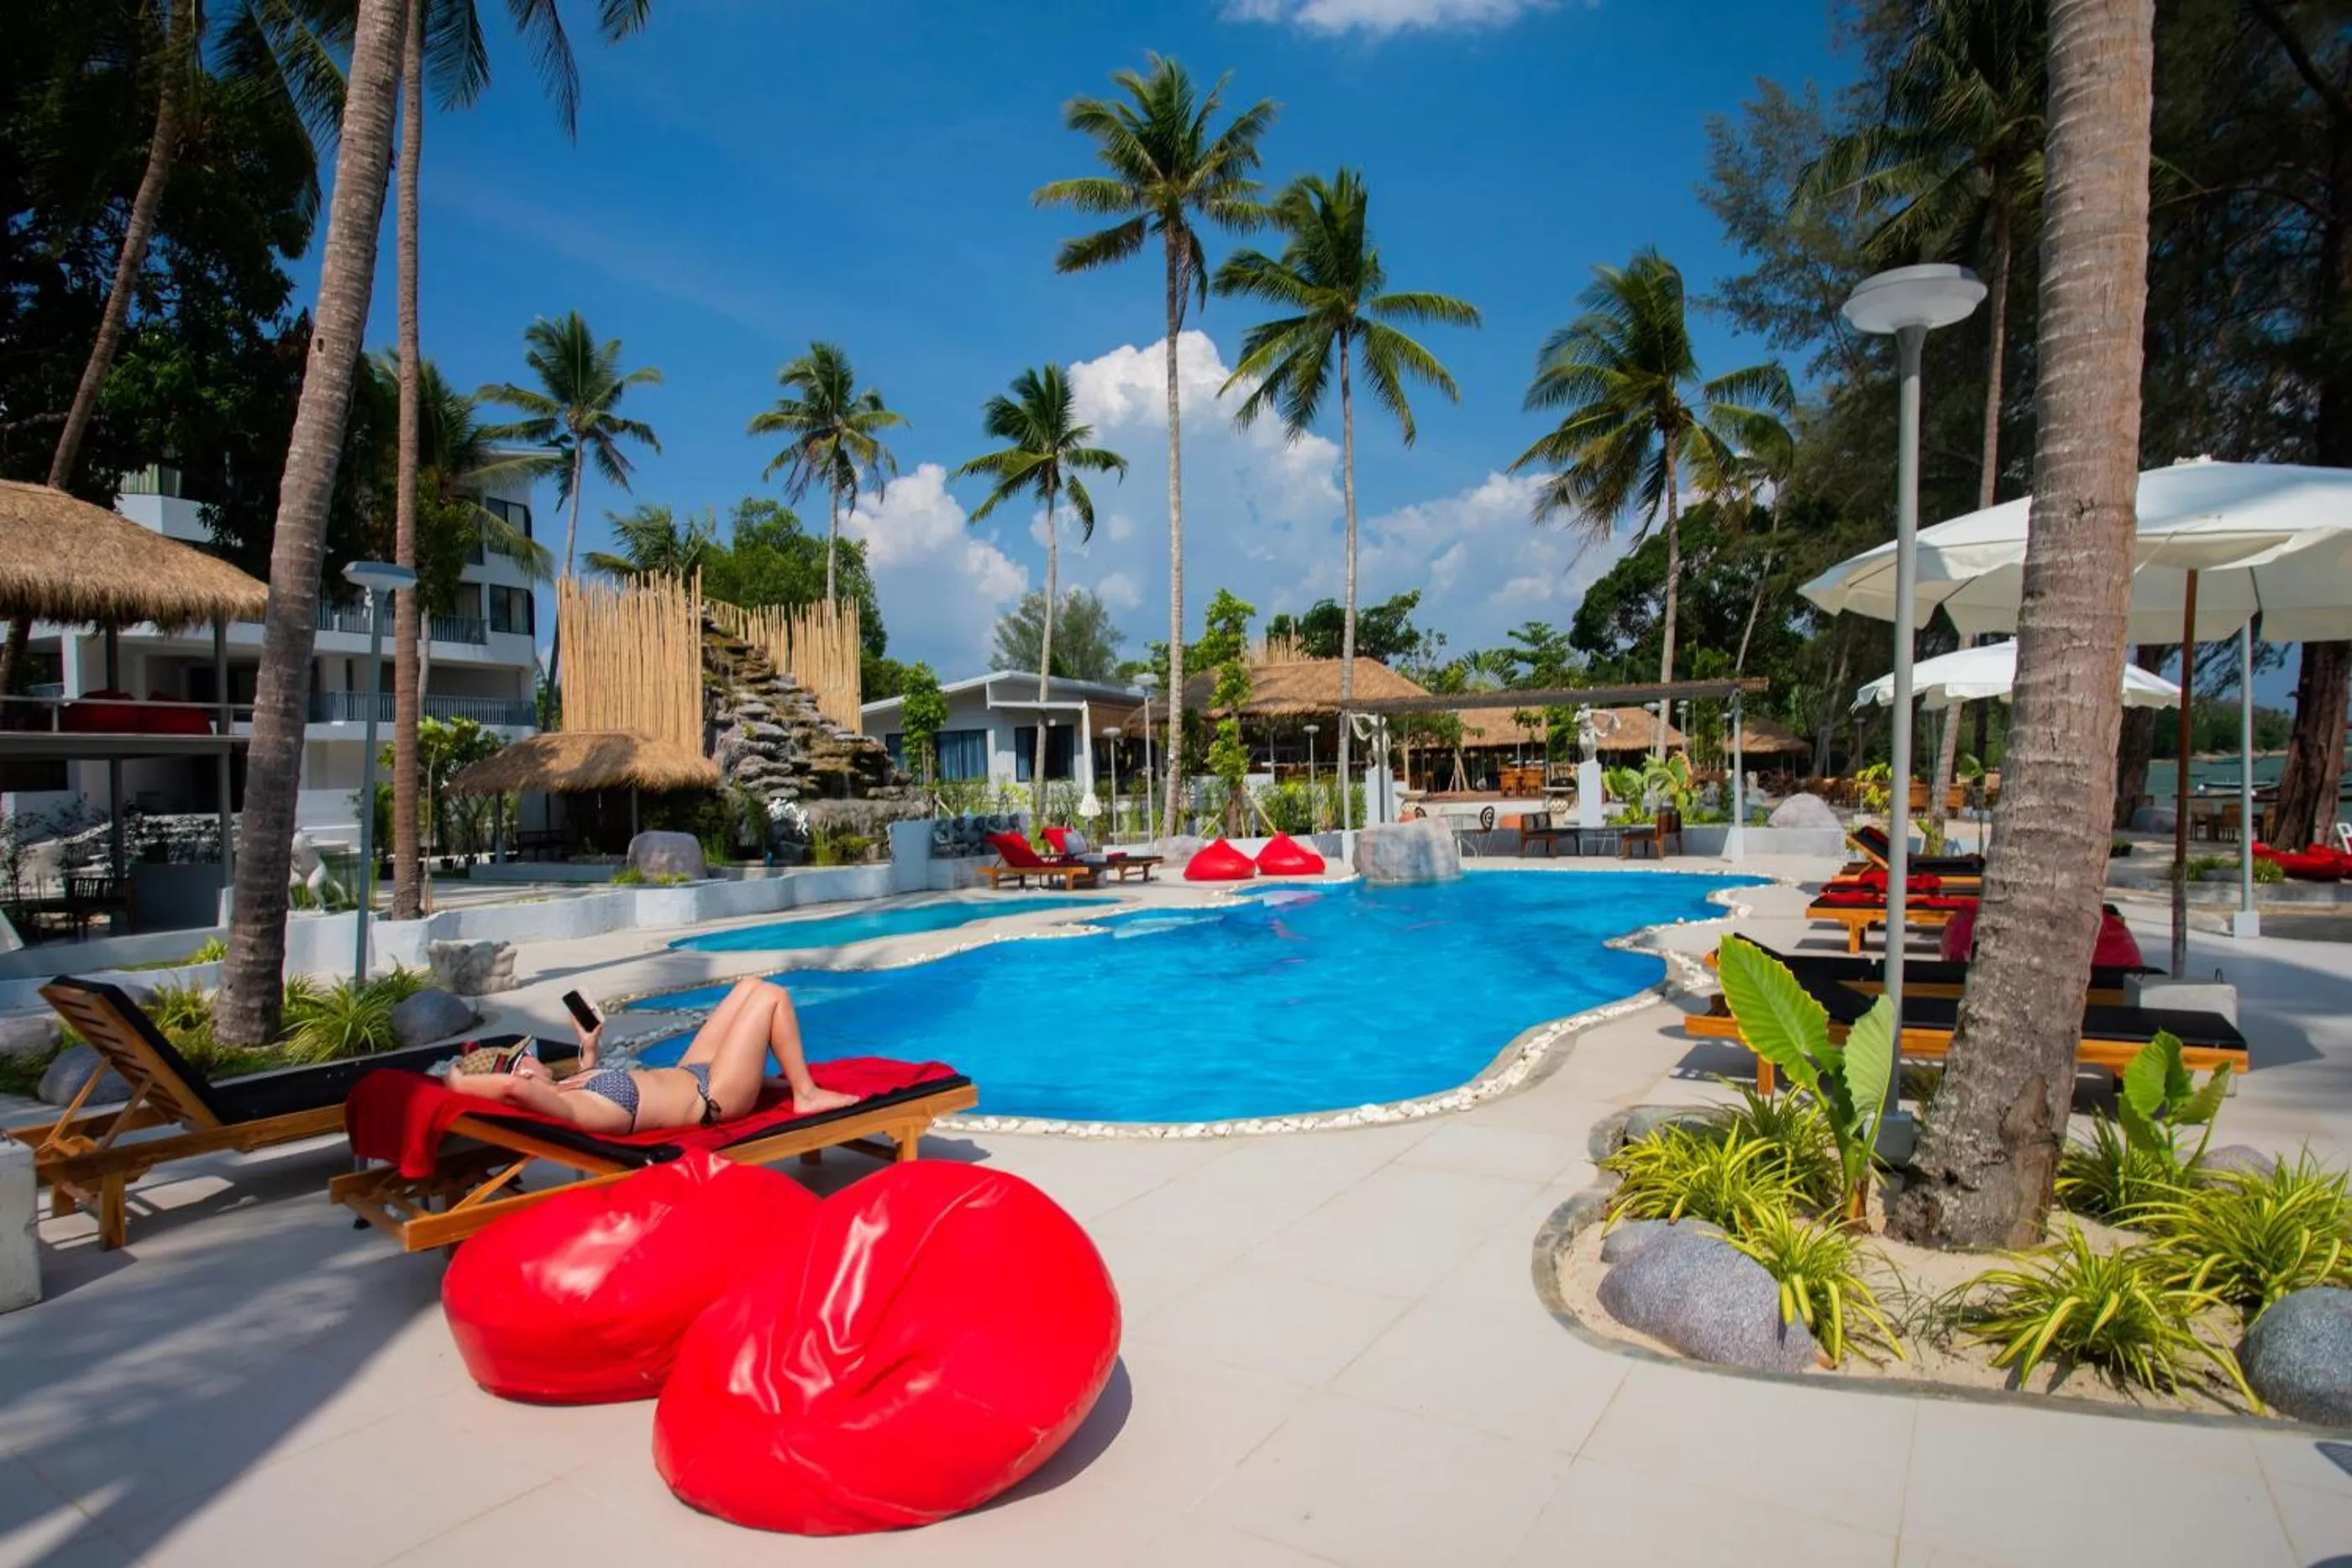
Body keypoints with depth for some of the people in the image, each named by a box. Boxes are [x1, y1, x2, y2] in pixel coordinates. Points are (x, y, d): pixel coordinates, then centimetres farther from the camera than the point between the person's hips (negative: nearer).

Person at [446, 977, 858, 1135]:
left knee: (750, 987, 16)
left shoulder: (560, 1089, -4)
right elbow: (512, 1089, -51)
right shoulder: (572, 1108, -32)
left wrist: (589, 1049, 8)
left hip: (687, 1076, 10)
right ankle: (806, 1094, 7)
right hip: (713, 1096, -10)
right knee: (772, 995, -5)